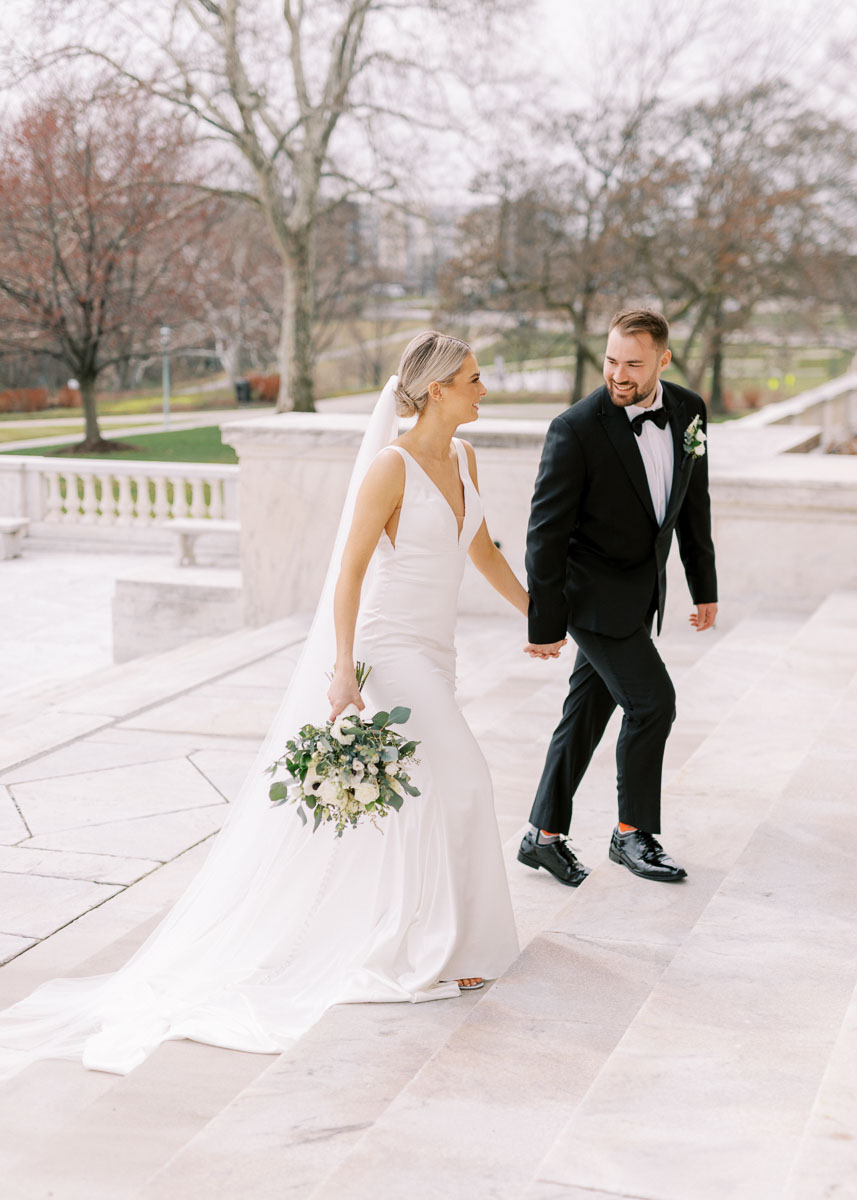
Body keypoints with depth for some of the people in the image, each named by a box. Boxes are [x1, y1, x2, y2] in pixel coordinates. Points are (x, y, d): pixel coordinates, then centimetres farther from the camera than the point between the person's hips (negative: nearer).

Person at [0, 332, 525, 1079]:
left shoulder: (462, 457, 7)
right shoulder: (390, 467, -19)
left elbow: (481, 547, 20)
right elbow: (350, 571, -22)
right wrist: (344, 668, -28)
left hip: (428, 652, 9)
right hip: (383, 651, -9)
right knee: (450, 780, -11)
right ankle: (420, 951, 2)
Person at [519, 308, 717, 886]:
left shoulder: (688, 410, -1)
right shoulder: (577, 429, -20)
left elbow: (693, 504, 11)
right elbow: (546, 531, -17)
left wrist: (705, 587, 14)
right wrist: (545, 623, -16)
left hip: (642, 591, 6)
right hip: (594, 593, -6)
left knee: (587, 712, 11)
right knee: (652, 701, -7)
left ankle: (545, 836, 22)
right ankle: (633, 833, 13)